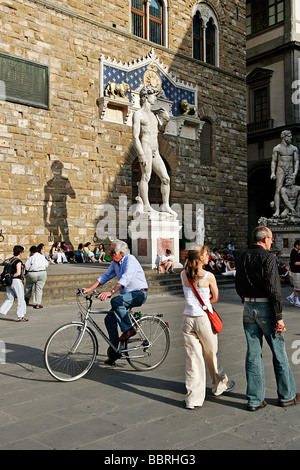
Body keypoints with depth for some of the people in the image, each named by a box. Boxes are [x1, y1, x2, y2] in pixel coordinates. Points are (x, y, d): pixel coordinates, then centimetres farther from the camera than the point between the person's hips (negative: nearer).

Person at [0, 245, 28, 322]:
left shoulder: (10, 260, 10)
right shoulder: (18, 261, -14)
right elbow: (18, 273, -21)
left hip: (9, 282, 8)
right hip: (16, 281, -7)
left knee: (9, 299, 13)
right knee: (20, 299, 5)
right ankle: (20, 317, 12)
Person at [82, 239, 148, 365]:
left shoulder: (130, 260, -18)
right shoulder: (115, 263, 8)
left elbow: (125, 279, -31)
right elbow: (105, 276, 10)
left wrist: (111, 292, -43)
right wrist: (89, 289, -2)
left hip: (139, 294, -8)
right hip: (126, 295, 9)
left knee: (116, 301, -32)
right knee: (109, 318, -4)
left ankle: (129, 329, -15)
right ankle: (114, 350, 5)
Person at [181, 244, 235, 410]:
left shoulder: (184, 274, 2)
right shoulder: (208, 276, -12)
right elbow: (216, 298, -1)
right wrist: (206, 300, 8)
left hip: (187, 319, 4)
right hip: (204, 319, -4)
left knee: (192, 358, 7)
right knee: (212, 355, 17)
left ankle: (193, 398, 8)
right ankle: (221, 385, 39)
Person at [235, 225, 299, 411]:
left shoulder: (242, 258, 9)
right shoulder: (268, 258, -12)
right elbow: (274, 289, -17)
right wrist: (279, 317, -15)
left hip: (248, 308, 6)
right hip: (266, 307, -6)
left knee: (253, 353, 9)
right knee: (279, 352, 8)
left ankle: (255, 399, 14)